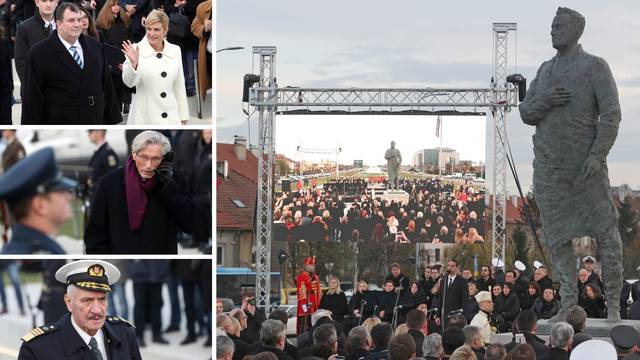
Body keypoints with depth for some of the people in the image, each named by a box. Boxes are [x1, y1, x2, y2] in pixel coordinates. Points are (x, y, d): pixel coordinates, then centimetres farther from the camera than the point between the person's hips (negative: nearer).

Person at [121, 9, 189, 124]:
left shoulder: (175, 51, 8)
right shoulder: (137, 50, -4)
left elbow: (179, 86, 13)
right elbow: (129, 82, -14)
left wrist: (183, 116, 13)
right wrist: (133, 64, -32)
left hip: (171, 119, 4)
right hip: (144, 119, -4)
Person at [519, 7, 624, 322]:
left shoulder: (595, 67, -5)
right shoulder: (545, 70, 13)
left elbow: (611, 114, -12)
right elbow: (526, 113, 14)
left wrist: (597, 156, -22)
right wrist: (544, 101, -9)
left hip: (585, 166, -5)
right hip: (548, 167, 6)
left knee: (606, 233, -4)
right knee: (556, 236, 6)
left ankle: (613, 304, 3)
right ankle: (568, 304, 12)